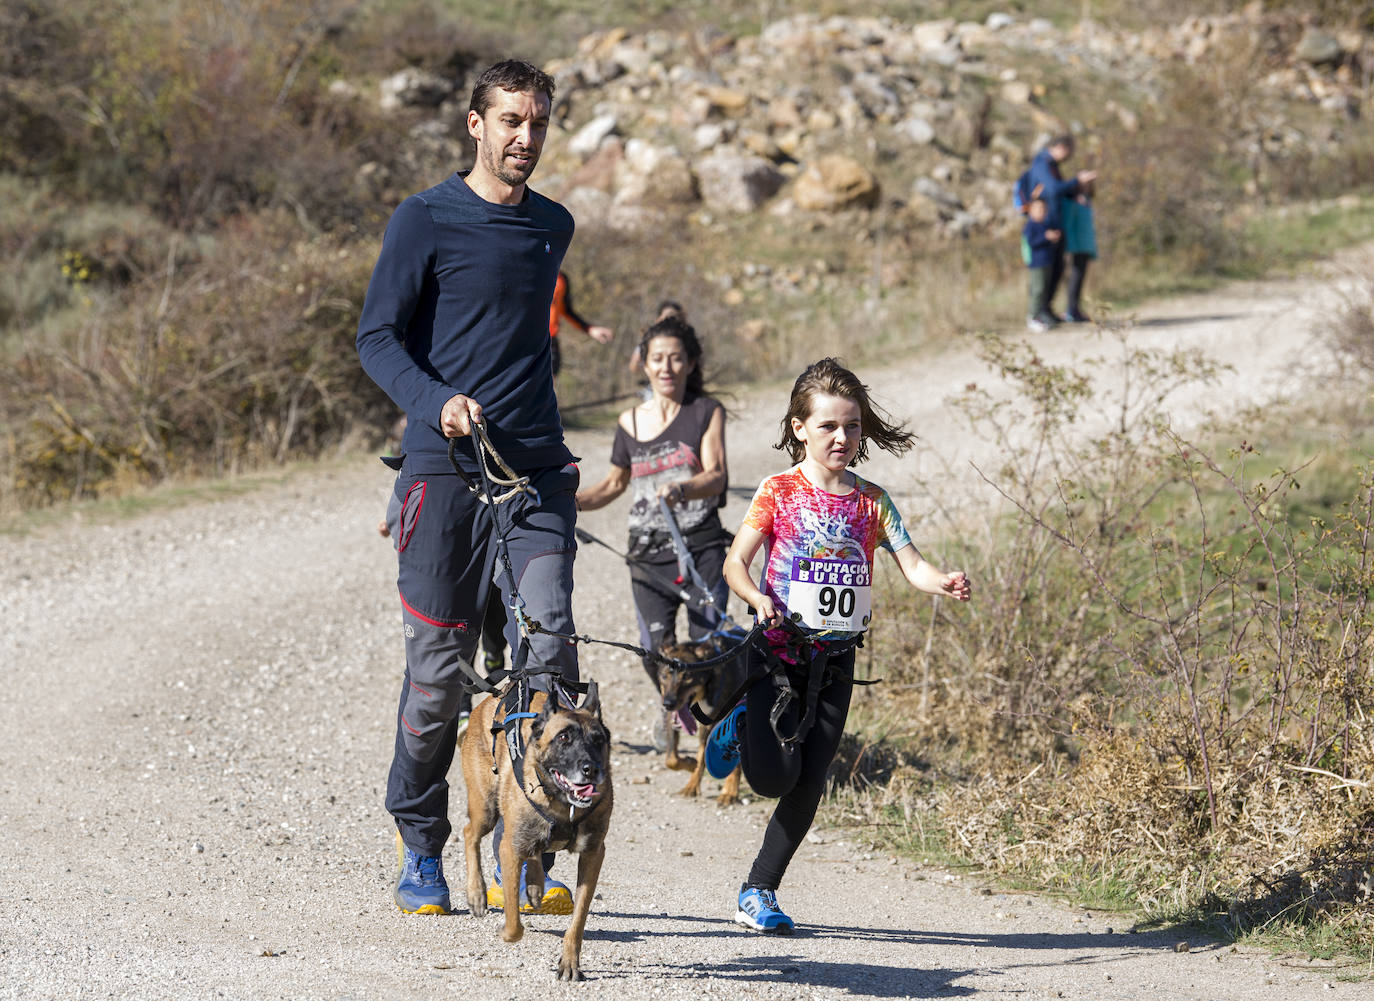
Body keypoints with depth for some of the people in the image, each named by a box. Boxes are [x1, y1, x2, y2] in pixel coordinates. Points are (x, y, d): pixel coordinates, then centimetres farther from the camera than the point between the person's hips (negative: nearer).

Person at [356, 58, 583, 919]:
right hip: (446, 469, -4)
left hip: (538, 472, 4)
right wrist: (437, 402, -21)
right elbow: (378, 338, -4)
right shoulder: (426, 221, 0)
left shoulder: (554, 227, 16)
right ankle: (420, 850, 16)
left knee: (548, 653, -11)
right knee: (440, 668, 0)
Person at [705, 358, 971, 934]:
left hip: (836, 658, 3)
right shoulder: (778, 492, -4)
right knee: (775, 777, -12)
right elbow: (734, 562, -6)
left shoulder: (871, 501, 5)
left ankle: (759, 892, 15)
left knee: (809, 785, 1)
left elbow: (911, 566, -3)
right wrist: (758, 599, -26)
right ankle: (742, 728, 24)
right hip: (777, 651, -3)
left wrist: (944, 583, -25)